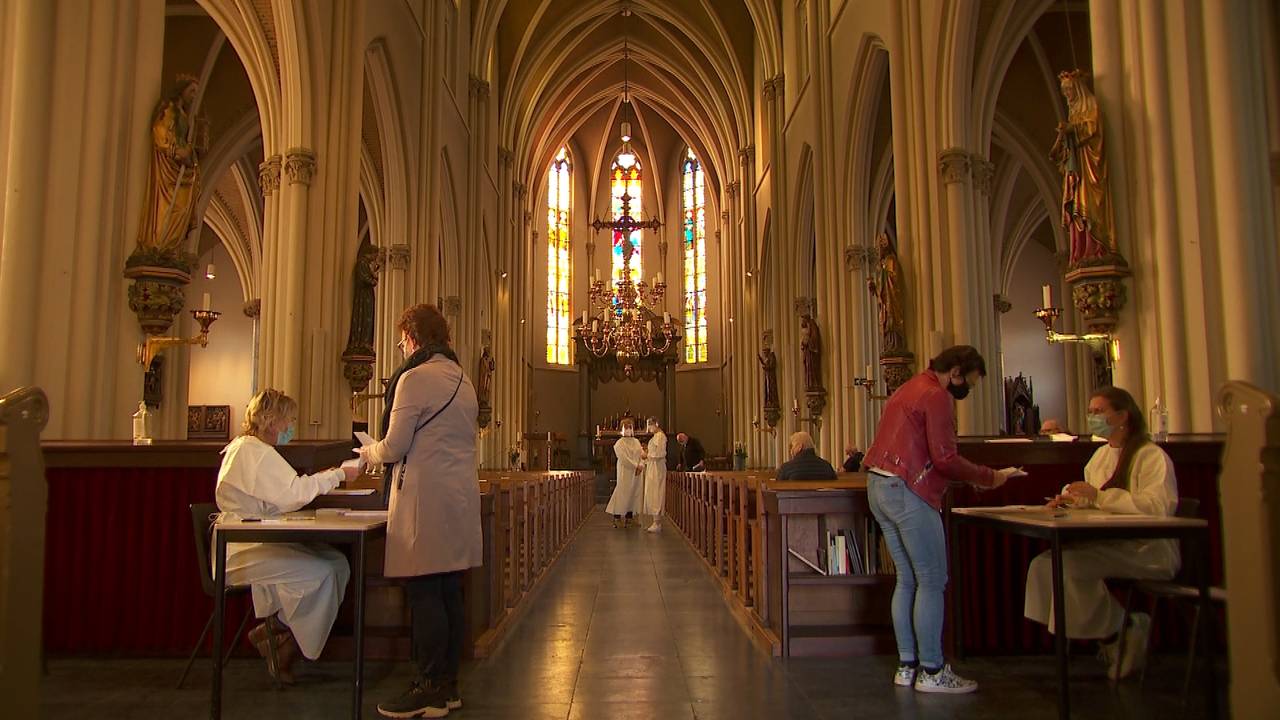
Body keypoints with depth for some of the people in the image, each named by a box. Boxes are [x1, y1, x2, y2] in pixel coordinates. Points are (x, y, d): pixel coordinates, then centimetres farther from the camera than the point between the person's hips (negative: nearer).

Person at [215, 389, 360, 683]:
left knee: (338, 563, -6)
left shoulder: (255, 449, 19)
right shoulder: (250, 451, -14)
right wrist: (337, 475, -14)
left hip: (263, 543, 10)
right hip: (243, 552, -10)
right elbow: (292, 493, -23)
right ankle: (285, 649, -5)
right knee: (320, 573, -25)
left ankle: (278, 629, 0)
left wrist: (324, 478, 8)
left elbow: (282, 493, 18)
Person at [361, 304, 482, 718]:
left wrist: (368, 453, 11)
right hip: (460, 496, 9)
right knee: (450, 594, 12)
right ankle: (448, 686, 20)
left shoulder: (414, 378, -9)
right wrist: (383, 452, 28)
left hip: (426, 499, -8)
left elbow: (395, 447, -10)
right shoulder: (462, 379, 17)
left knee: (424, 595, -2)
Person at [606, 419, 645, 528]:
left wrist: (641, 465, -11)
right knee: (623, 493, -8)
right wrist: (635, 466, -17)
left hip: (637, 473, 6)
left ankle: (629, 518, 8)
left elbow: (642, 454, 8)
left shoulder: (637, 442, 15)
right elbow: (623, 458, -13)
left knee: (634, 494, 4)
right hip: (625, 472, -6)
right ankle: (617, 517, -6)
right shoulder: (619, 443, -4)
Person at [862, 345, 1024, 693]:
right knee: (932, 581, -3)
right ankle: (931, 672, 2)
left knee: (907, 580, 13)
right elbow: (945, 458, -18)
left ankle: (907, 666, 17)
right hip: (908, 492, -10)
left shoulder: (909, 389, 21)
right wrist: (989, 477, -6)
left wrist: (972, 476, 21)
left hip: (879, 486, 10)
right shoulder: (937, 397, -11)